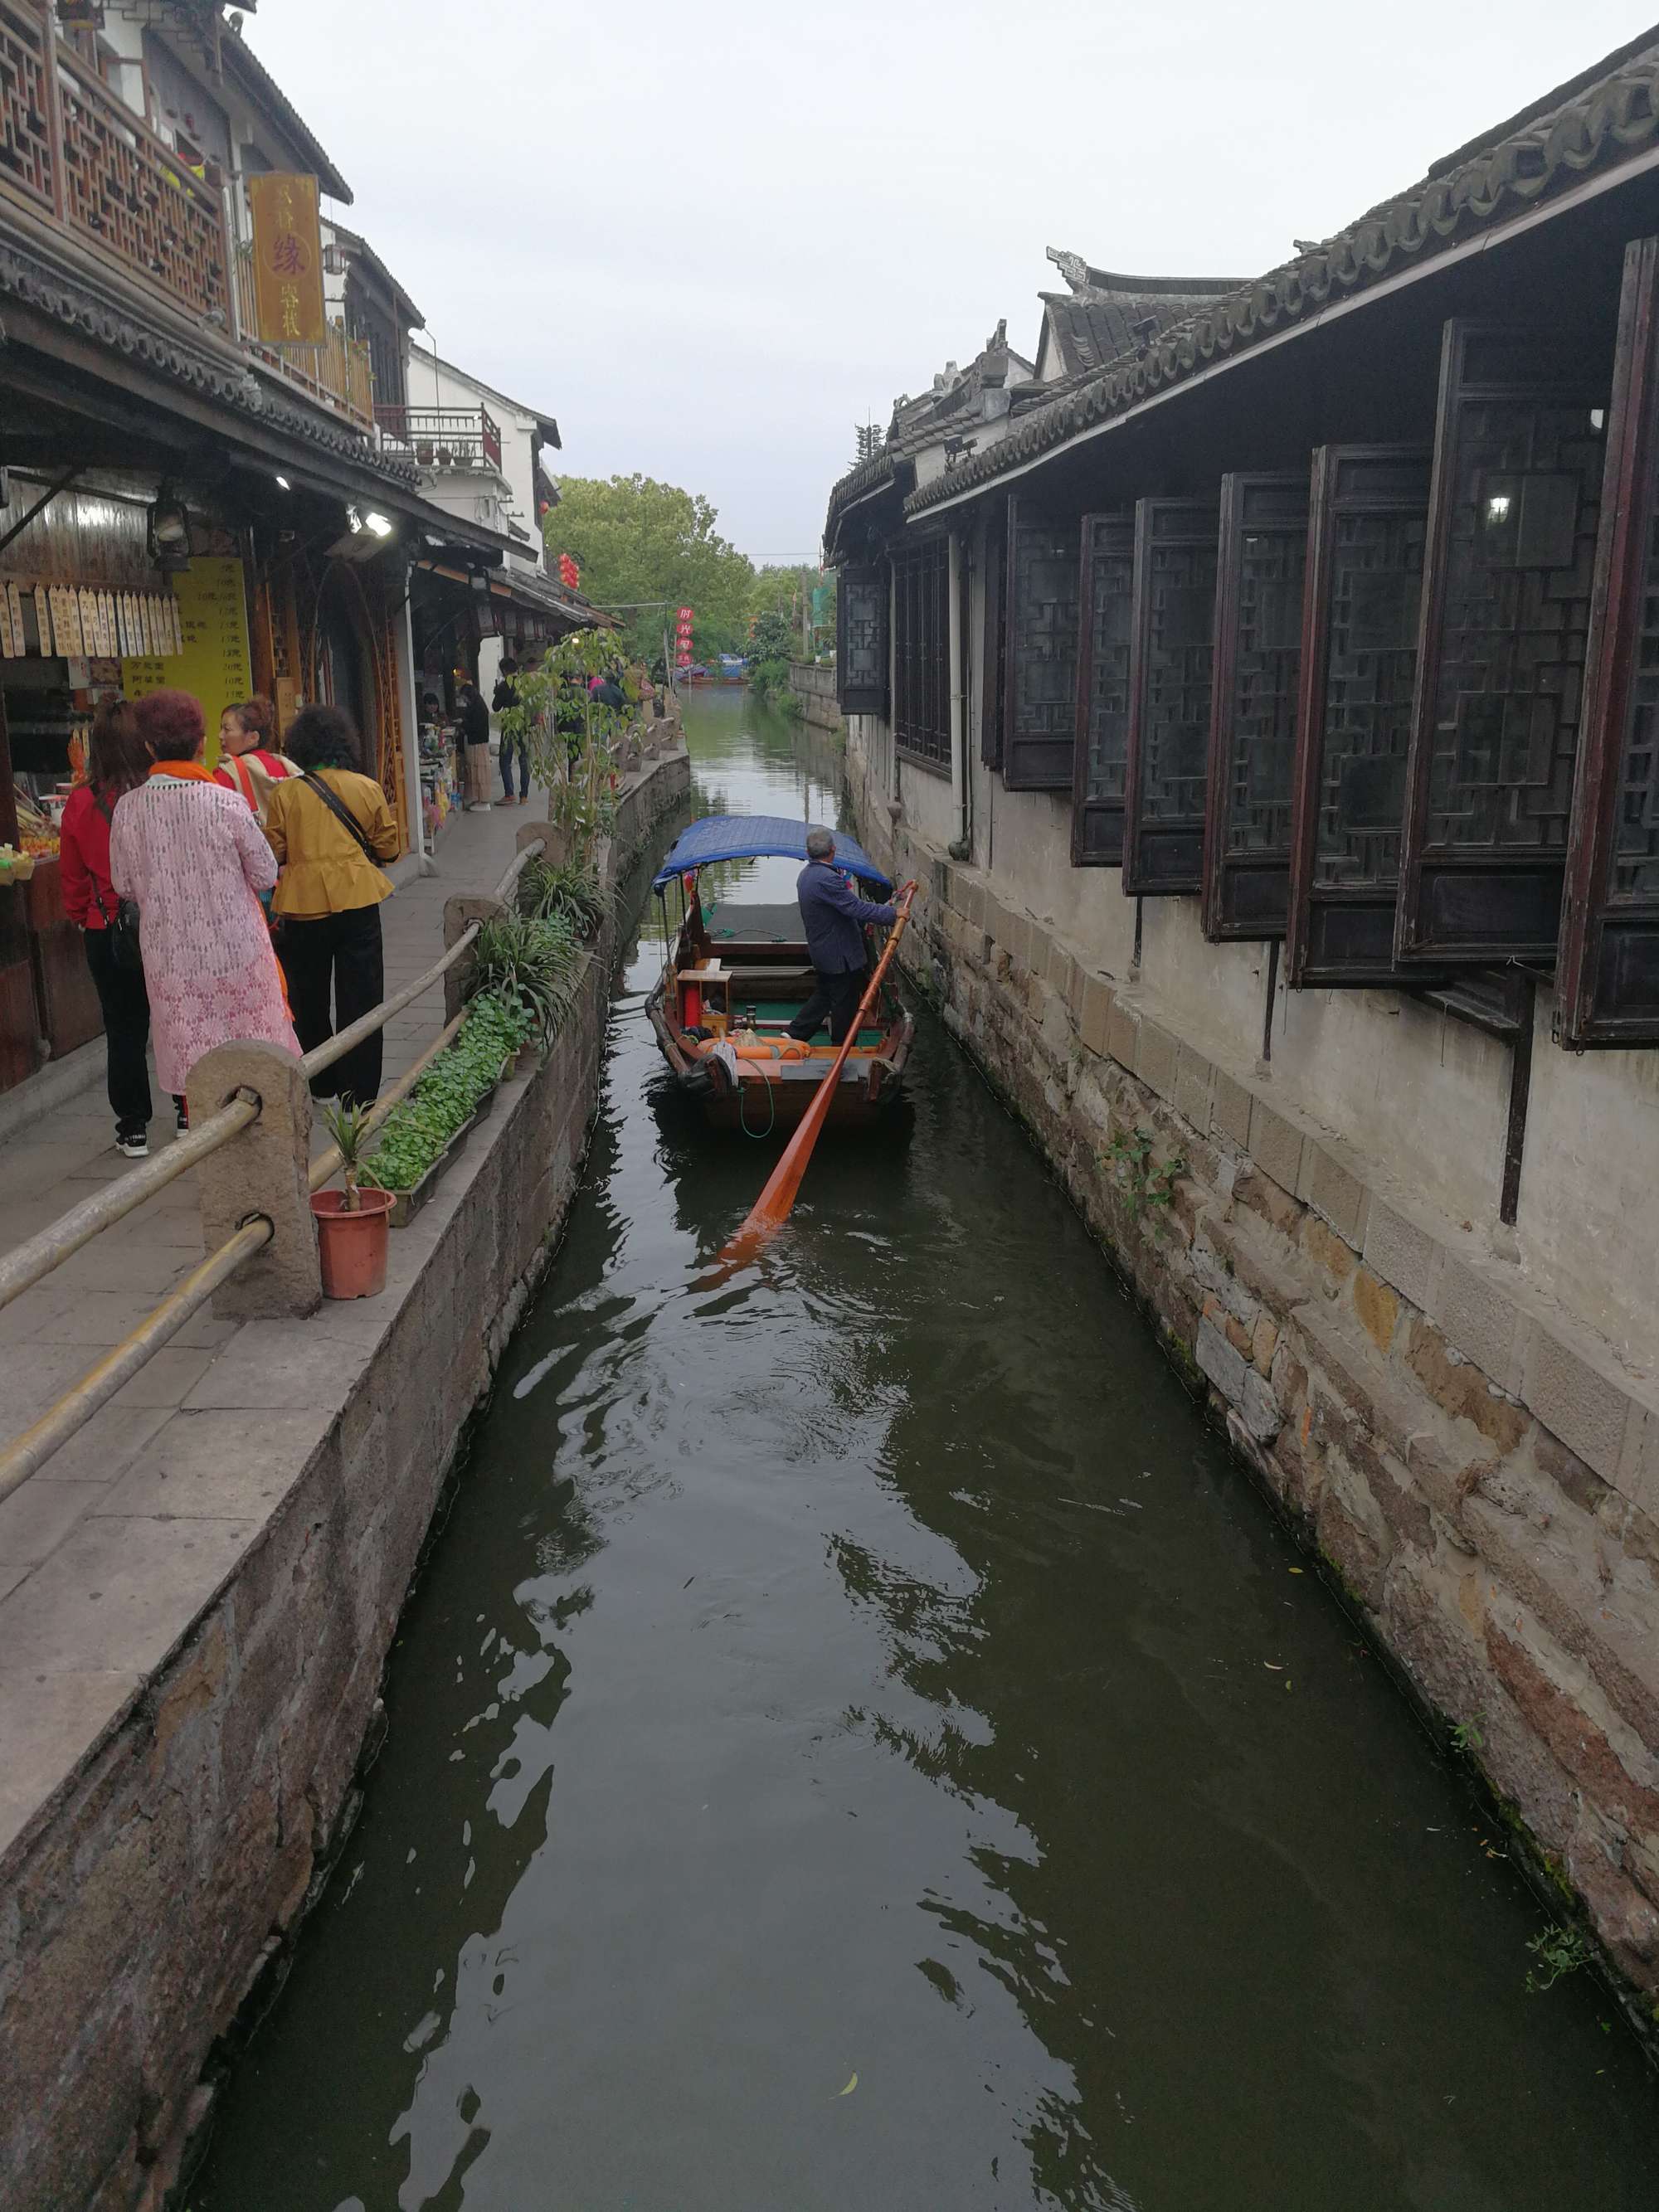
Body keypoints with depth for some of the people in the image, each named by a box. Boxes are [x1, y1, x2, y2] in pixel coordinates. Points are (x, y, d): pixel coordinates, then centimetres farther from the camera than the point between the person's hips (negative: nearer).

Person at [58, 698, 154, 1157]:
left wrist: (81, 916, 20)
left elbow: (72, 875, 3)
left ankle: (133, 1129, 17)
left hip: (107, 933, 1)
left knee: (124, 1030, 11)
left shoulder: (81, 803, -8)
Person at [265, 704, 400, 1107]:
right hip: (358, 905, 0)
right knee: (360, 1001, 7)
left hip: (304, 908, 0)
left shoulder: (285, 793, -4)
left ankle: (322, 1086, 26)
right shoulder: (367, 788, -1)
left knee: (308, 999, 16)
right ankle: (360, 1095, 9)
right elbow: (388, 849, 6)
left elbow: (274, 853, -2)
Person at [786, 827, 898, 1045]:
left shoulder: (806, 875, 8)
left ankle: (793, 1035, 22)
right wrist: (894, 913, -21)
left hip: (820, 951, 10)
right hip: (840, 954, -10)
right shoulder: (826, 879, -26)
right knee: (845, 1003, 4)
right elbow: (858, 909, -27)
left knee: (824, 995, 22)